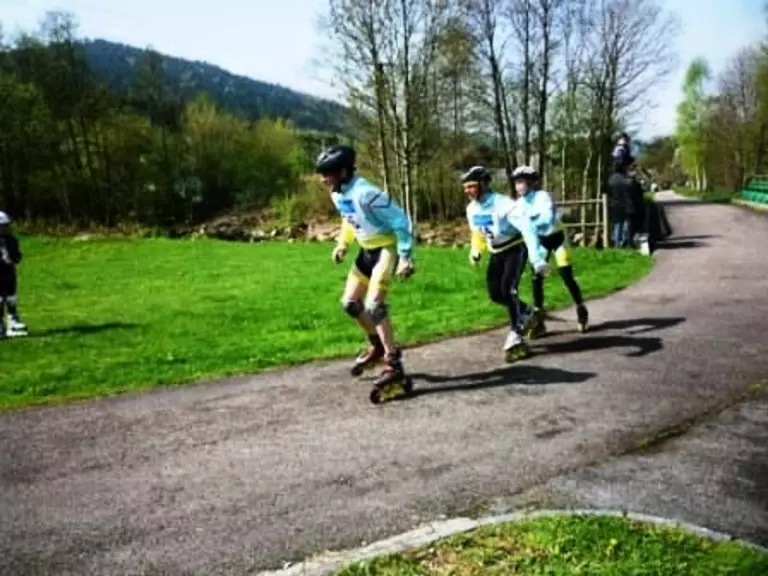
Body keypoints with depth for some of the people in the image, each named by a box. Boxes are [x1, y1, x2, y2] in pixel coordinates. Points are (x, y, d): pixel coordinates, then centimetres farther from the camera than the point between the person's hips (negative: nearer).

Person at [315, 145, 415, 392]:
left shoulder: (366, 194, -29)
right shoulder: (338, 194, -1)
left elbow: (400, 221, -24)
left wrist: (405, 257, -23)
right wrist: (342, 244, 9)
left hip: (387, 248, -9)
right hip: (367, 250, 9)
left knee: (374, 304, -20)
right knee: (350, 303, 10)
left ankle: (394, 364, -11)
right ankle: (377, 345, 31)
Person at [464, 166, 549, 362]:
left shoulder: (503, 204, -29)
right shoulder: (471, 209, -6)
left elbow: (527, 228, -35)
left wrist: (537, 259, -41)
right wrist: (475, 251, -2)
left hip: (515, 249, -7)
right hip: (497, 253, 7)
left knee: (508, 289, -22)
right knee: (495, 293, 2)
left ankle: (516, 337, -13)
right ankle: (527, 314, 28)